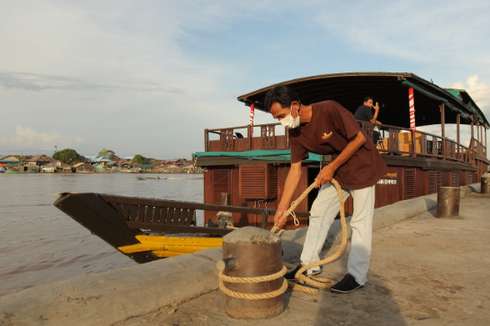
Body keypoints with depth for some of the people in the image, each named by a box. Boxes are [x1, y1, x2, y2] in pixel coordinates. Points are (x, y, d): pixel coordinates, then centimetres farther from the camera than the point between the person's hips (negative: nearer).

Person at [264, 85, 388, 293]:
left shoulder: (330, 110, -29)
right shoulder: (296, 133, -9)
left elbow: (359, 138, -21)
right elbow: (295, 170, -7)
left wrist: (332, 167, -20)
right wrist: (282, 207, -11)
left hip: (362, 166, -6)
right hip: (337, 169, 7)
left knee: (360, 222, -3)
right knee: (318, 212, 7)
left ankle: (357, 276, 9)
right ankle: (309, 265, 19)